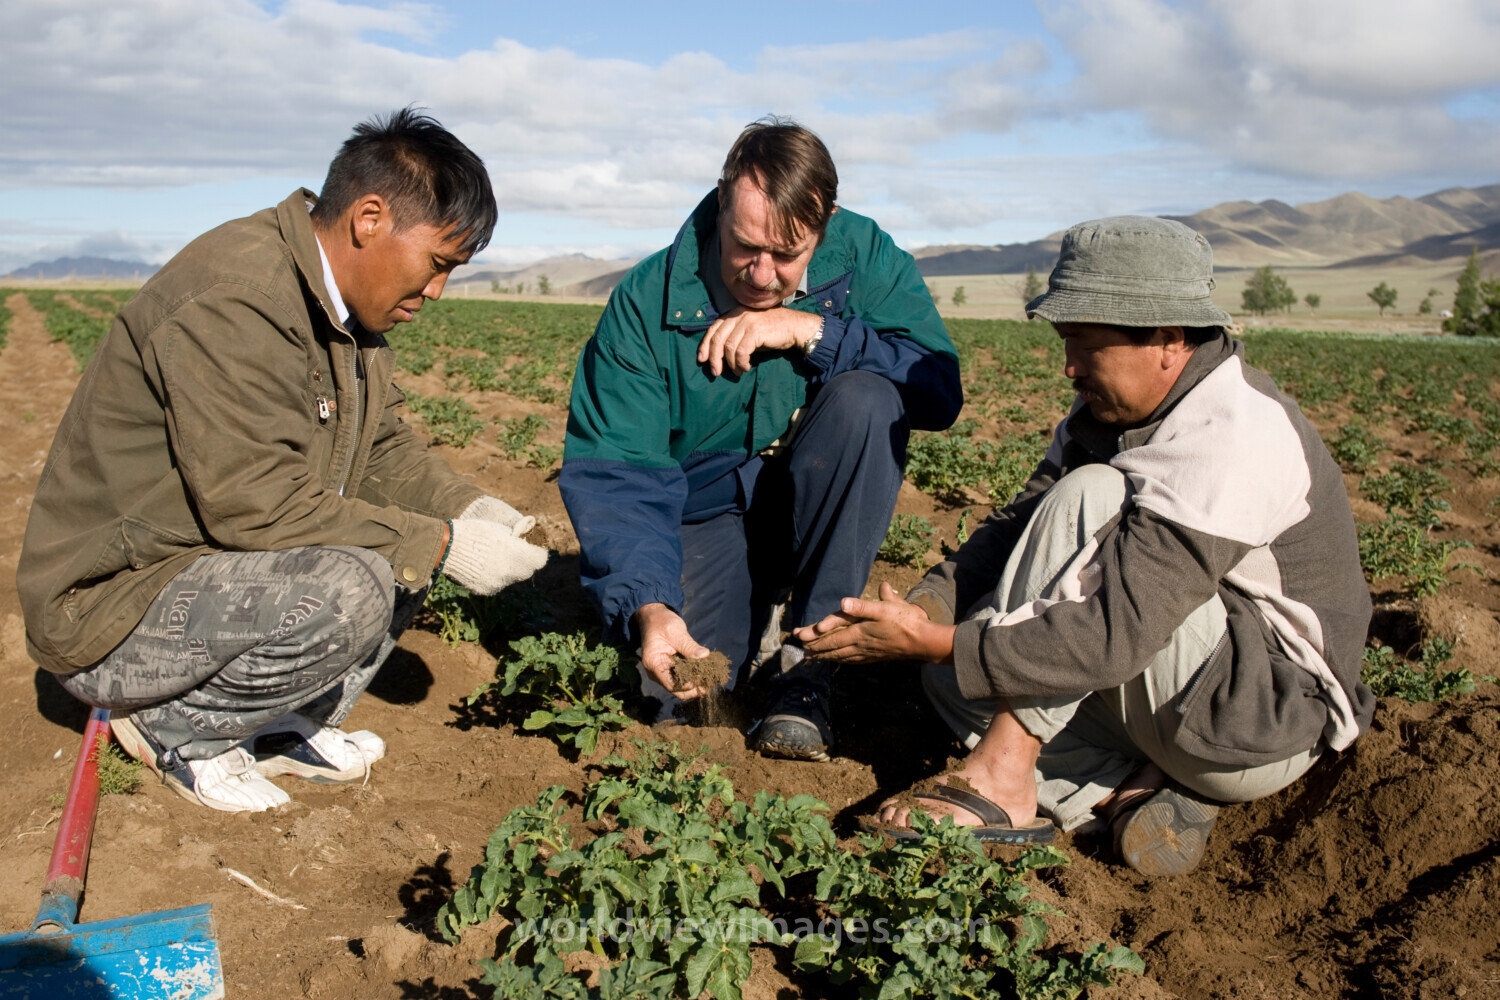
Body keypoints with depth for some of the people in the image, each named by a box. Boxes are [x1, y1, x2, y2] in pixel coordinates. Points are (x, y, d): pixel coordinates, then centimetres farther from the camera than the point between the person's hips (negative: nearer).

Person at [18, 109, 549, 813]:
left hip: (220, 565, 10)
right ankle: (175, 727, -5)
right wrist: (443, 546, -25)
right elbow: (256, 504, -29)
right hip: (108, 609, -9)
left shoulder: (346, 301, 5)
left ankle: (284, 726, 6)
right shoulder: (230, 299, -25)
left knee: (411, 541, 4)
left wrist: (466, 510, -7)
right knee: (349, 590, -31)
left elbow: (383, 448, 11)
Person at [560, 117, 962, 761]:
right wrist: (647, 606, -35)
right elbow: (612, 473, -20)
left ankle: (809, 657, -18)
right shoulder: (646, 301, -15)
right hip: (706, 511, 0)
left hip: (820, 507, 1)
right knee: (685, 688, -20)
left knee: (865, 397, -29)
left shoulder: (863, 256, -11)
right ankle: (758, 609, 18)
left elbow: (940, 389, -20)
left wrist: (808, 329, -27)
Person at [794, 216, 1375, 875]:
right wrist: (922, 610, -17)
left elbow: (1114, 636, -33)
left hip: (1271, 723, -9)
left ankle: (1003, 780, -23)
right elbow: (1018, 529, 0)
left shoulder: (1237, 439, -27)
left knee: (1090, 497, -28)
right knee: (957, 676, -2)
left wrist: (933, 642, -30)